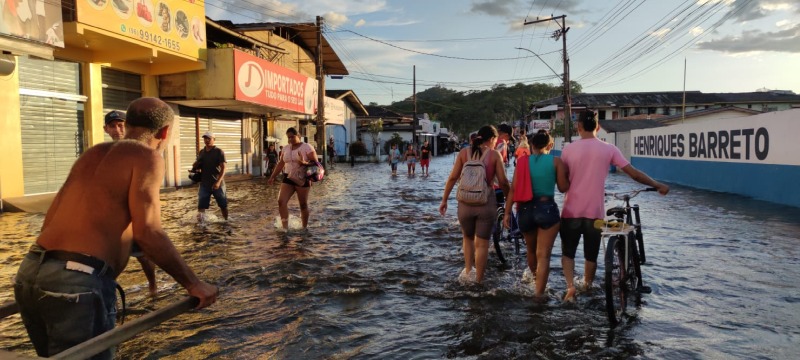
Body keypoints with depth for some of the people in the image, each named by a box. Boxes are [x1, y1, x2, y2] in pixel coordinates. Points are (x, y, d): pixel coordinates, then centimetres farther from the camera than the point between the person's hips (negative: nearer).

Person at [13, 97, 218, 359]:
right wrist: (192, 283, -8)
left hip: (30, 274, 8)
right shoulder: (146, 156, -3)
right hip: (79, 282, -8)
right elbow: (147, 233, -15)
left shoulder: (92, 154, 20)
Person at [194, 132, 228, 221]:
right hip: (204, 184, 4)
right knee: (201, 206, -5)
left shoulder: (219, 152, -6)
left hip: (217, 184, -4)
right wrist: (195, 165, -5)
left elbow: (223, 168, -13)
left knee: (223, 205, 8)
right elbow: (197, 166, 21)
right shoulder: (201, 152, 9)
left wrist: (218, 181, -26)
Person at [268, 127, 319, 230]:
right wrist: (272, 177, 15)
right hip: (288, 178, 5)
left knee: (303, 204, 2)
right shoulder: (286, 148, 10)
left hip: (302, 179, -5)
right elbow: (280, 164, 17)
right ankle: (285, 227, -10)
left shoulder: (307, 147, -7)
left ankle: (305, 227, 17)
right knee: (281, 201, -12)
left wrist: (304, 163, -29)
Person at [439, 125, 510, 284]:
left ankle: (467, 271, 26)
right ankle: (478, 280, 13)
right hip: (486, 203, -2)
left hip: (465, 202, 2)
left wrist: (444, 200, 7)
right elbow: (503, 182, -5)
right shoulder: (494, 154, -3)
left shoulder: (464, 152, 3)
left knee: (467, 238, 26)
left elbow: (452, 178, 0)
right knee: (482, 243, 8)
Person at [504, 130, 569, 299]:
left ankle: (535, 277, 49)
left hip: (525, 209, 4)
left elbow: (513, 189, -1)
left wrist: (507, 212, 2)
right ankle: (539, 293, -1)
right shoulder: (556, 161, -4)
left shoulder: (523, 161, 2)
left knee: (531, 250, 25)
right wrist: (569, 175, 16)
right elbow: (563, 187, -3)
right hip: (547, 209, -3)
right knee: (543, 254, 1)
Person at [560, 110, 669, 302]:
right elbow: (633, 173, -5)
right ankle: (587, 287, 28)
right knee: (591, 255, 16)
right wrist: (658, 186, 7)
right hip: (594, 213, 1)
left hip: (572, 211, 0)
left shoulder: (568, 149, -5)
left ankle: (570, 286, -4)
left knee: (568, 252, 14)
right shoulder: (609, 149, -5)